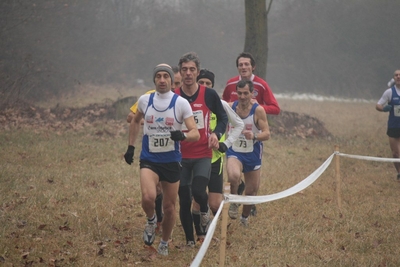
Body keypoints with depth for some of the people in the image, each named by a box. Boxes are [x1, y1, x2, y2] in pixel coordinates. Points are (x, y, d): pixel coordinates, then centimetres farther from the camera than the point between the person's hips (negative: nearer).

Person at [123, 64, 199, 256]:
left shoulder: (181, 103, -7)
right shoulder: (144, 100, 1)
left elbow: (195, 133, -11)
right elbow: (136, 121, 22)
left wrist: (183, 135, -33)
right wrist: (131, 147, 18)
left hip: (172, 161, 0)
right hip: (149, 159, 0)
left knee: (169, 207, 8)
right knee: (148, 197, -25)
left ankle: (164, 243, 32)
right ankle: (151, 220, 9)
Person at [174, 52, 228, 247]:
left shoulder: (209, 95, -2)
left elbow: (223, 117, 10)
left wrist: (216, 133, -8)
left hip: (203, 155, -1)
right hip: (180, 157, 1)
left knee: (198, 191, -22)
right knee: (184, 202, 3)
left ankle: (205, 210, 14)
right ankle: (190, 241, 19)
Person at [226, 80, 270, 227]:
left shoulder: (258, 110, -13)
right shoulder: (230, 107, -6)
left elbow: (267, 134, -17)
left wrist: (254, 136, -35)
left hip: (252, 155, 0)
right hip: (234, 152, 0)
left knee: (251, 191, 13)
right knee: (234, 176, -34)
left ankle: (245, 217, 40)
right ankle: (234, 203, -5)